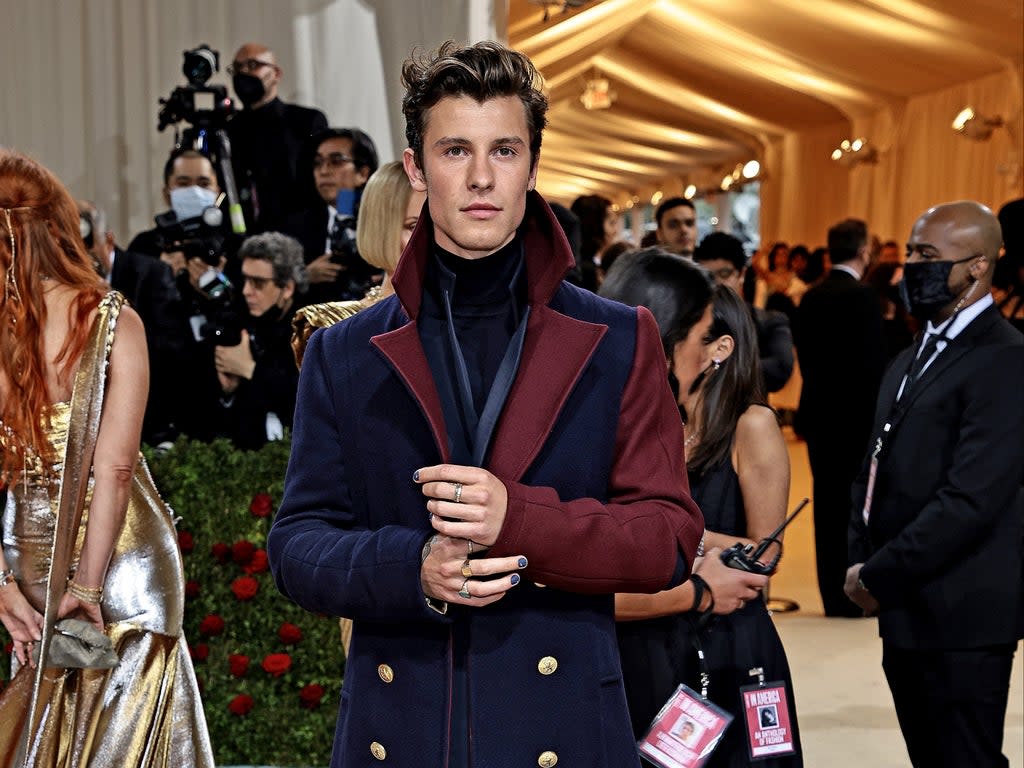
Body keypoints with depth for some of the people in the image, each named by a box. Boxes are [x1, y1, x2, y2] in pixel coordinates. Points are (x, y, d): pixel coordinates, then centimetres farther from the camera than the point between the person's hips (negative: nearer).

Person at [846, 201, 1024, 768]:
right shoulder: (912, 359, 16)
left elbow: (971, 499, -21)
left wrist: (878, 578, -15)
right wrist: (860, 561, 3)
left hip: (959, 618, -8)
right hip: (906, 614, 8)